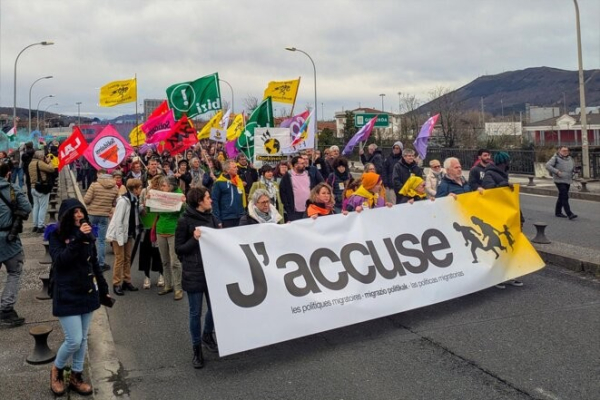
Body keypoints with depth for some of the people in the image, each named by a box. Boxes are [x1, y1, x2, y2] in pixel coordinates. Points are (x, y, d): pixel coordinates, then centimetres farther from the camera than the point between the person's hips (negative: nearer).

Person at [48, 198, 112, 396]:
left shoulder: (87, 234, 5)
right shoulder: (56, 235, -7)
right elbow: (60, 260, -23)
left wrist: (103, 289, 14)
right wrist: (78, 239, -30)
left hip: (87, 293, 5)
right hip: (67, 295, -5)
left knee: (83, 339, 11)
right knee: (74, 340, -7)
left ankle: (76, 376, 28)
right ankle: (57, 370, 21)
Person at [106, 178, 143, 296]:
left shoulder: (134, 199, 2)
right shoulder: (123, 200, -23)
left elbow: (135, 216, 5)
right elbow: (118, 220, -22)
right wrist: (120, 238, -21)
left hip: (129, 233, 8)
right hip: (119, 233, -8)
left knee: (127, 258, 13)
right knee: (120, 259, -1)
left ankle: (126, 281, 22)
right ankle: (117, 284, 9)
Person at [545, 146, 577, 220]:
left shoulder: (570, 158, 15)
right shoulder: (555, 158, -7)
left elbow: (573, 166, 31)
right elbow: (548, 165, -15)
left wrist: (572, 175, 15)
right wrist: (557, 171, -22)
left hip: (568, 181, 7)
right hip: (559, 180, -7)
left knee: (561, 197, 14)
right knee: (565, 197, -14)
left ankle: (558, 212, 24)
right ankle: (569, 214, -19)